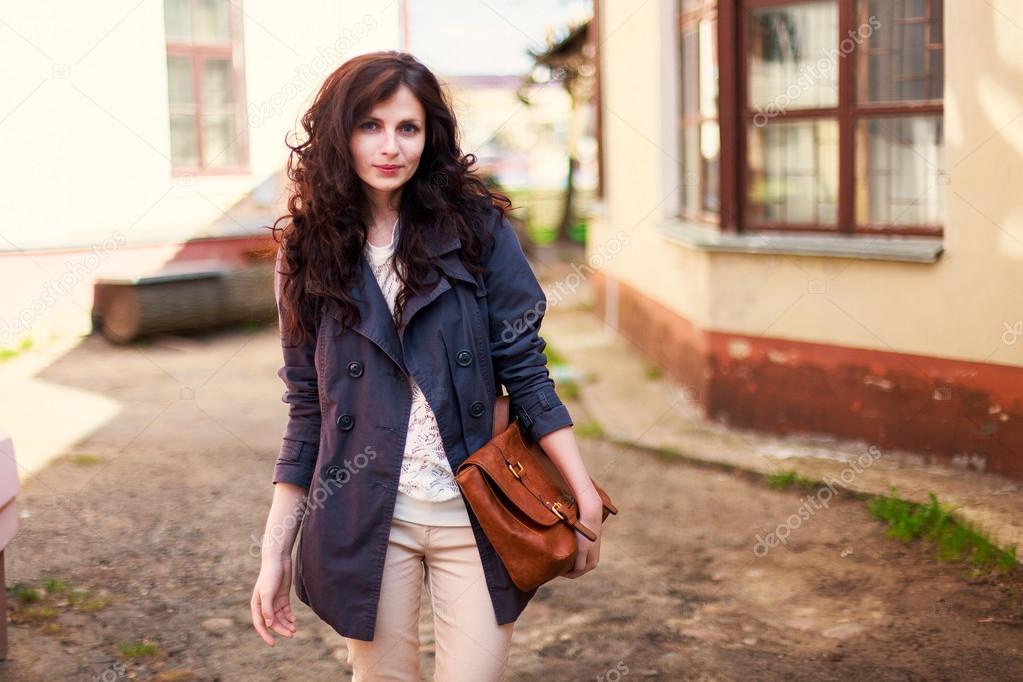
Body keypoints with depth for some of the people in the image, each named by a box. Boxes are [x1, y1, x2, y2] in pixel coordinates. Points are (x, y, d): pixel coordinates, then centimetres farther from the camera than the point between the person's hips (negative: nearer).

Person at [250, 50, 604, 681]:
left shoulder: (476, 228, -3)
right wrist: (275, 553, 4)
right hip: (366, 521, 1)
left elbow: (525, 370, -2)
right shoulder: (311, 251, 2)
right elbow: (306, 412, 6)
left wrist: (585, 495, -9)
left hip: (475, 517, -1)